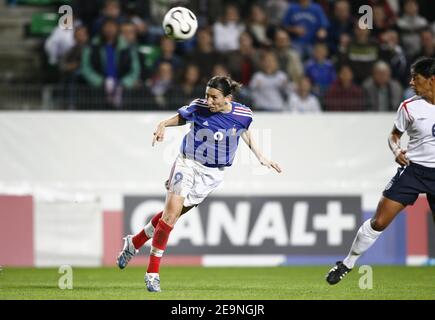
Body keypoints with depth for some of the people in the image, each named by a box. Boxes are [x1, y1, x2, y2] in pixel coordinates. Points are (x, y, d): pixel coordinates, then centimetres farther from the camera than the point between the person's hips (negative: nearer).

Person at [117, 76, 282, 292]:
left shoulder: (243, 115, -12)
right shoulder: (198, 107, -16)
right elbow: (181, 117, 4)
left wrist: (260, 156, 9)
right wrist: (163, 124, -14)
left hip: (212, 174, 2)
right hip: (188, 163, -2)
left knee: (172, 215, 4)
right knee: (171, 213, -13)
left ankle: (134, 243, 27)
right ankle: (153, 272, -4)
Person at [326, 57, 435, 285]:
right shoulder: (409, 107, -3)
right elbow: (394, 135, 9)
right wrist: (396, 150, -11)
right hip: (413, 169, 0)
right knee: (378, 222, -7)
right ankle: (347, 264, 8)